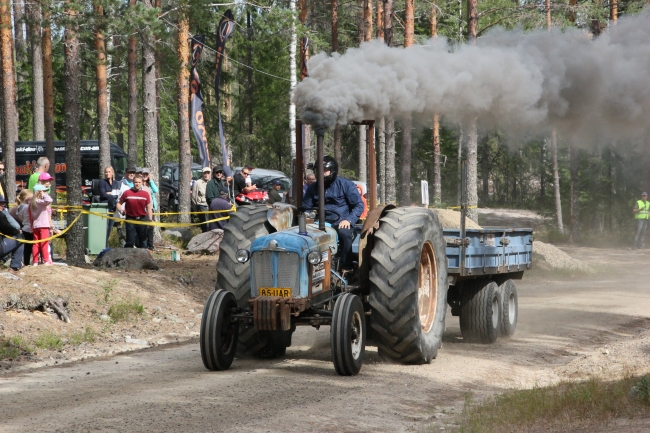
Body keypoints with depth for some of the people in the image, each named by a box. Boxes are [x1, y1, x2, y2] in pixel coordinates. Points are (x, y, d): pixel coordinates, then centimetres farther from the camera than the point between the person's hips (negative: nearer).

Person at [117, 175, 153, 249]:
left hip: (142, 219, 1)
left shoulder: (146, 194, 2)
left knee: (142, 242, 8)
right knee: (130, 242, -1)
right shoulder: (127, 193, -1)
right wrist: (121, 211, -12)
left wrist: (150, 219, -5)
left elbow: (149, 207, 5)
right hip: (130, 219, -1)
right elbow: (119, 203, 7)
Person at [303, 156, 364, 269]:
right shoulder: (312, 188, 13)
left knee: (344, 233, -38)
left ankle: (346, 269, -32)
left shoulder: (346, 185, 2)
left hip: (340, 223, -3)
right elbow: (305, 207, 17)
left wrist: (349, 220, -16)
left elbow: (359, 205, 0)